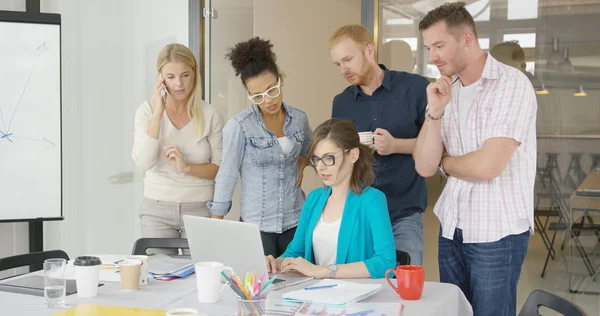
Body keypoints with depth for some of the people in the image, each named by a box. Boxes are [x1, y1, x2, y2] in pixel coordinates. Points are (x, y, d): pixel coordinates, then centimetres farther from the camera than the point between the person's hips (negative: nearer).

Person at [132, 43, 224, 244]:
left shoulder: (210, 115, -2)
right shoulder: (147, 111, -1)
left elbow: (220, 168, -1)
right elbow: (143, 162, -14)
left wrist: (187, 167, -18)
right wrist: (157, 114, -17)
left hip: (200, 210, 0)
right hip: (157, 210, 0)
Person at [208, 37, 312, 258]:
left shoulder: (299, 118, 1)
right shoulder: (239, 126, -13)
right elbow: (226, 177, -7)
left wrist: (300, 167, 3)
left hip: (297, 221, 4)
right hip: (257, 224, -4)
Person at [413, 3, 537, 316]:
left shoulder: (511, 84, -12)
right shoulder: (445, 90, 7)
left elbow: (487, 166, -21)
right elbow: (424, 167, 1)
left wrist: (445, 162, -2)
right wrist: (435, 112, -11)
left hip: (497, 232, -6)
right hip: (451, 228, 6)